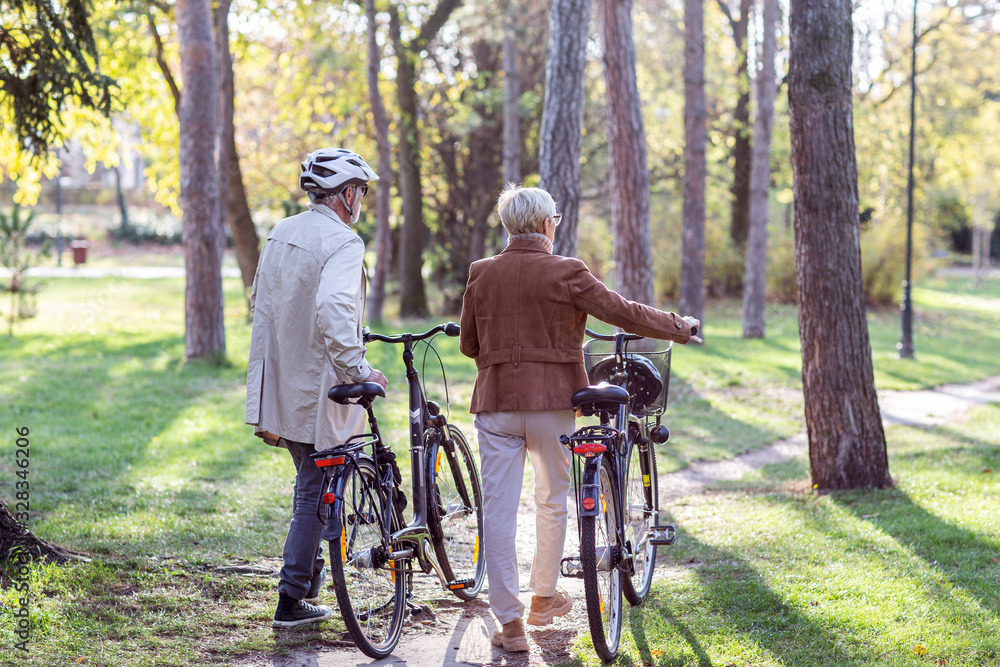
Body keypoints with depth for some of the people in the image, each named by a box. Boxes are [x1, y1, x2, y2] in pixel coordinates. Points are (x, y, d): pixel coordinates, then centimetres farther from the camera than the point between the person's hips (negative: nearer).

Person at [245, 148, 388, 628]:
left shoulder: (279, 234, 9)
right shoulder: (342, 241, -17)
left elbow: (260, 303, 17)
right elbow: (333, 309, -33)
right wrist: (359, 368, -27)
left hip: (282, 381, 8)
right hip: (321, 385, -8)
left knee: (311, 483, 23)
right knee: (315, 491, 1)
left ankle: (309, 575, 32)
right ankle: (292, 600, 4)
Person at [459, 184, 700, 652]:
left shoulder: (481, 274, 2)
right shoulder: (566, 273, -8)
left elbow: (468, 344, 10)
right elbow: (625, 314, -3)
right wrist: (681, 327, 12)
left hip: (495, 402, 2)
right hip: (551, 401, -2)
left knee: (498, 509, 1)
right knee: (552, 501, 18)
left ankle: (509, 621, -2)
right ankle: (544, 598, 32)